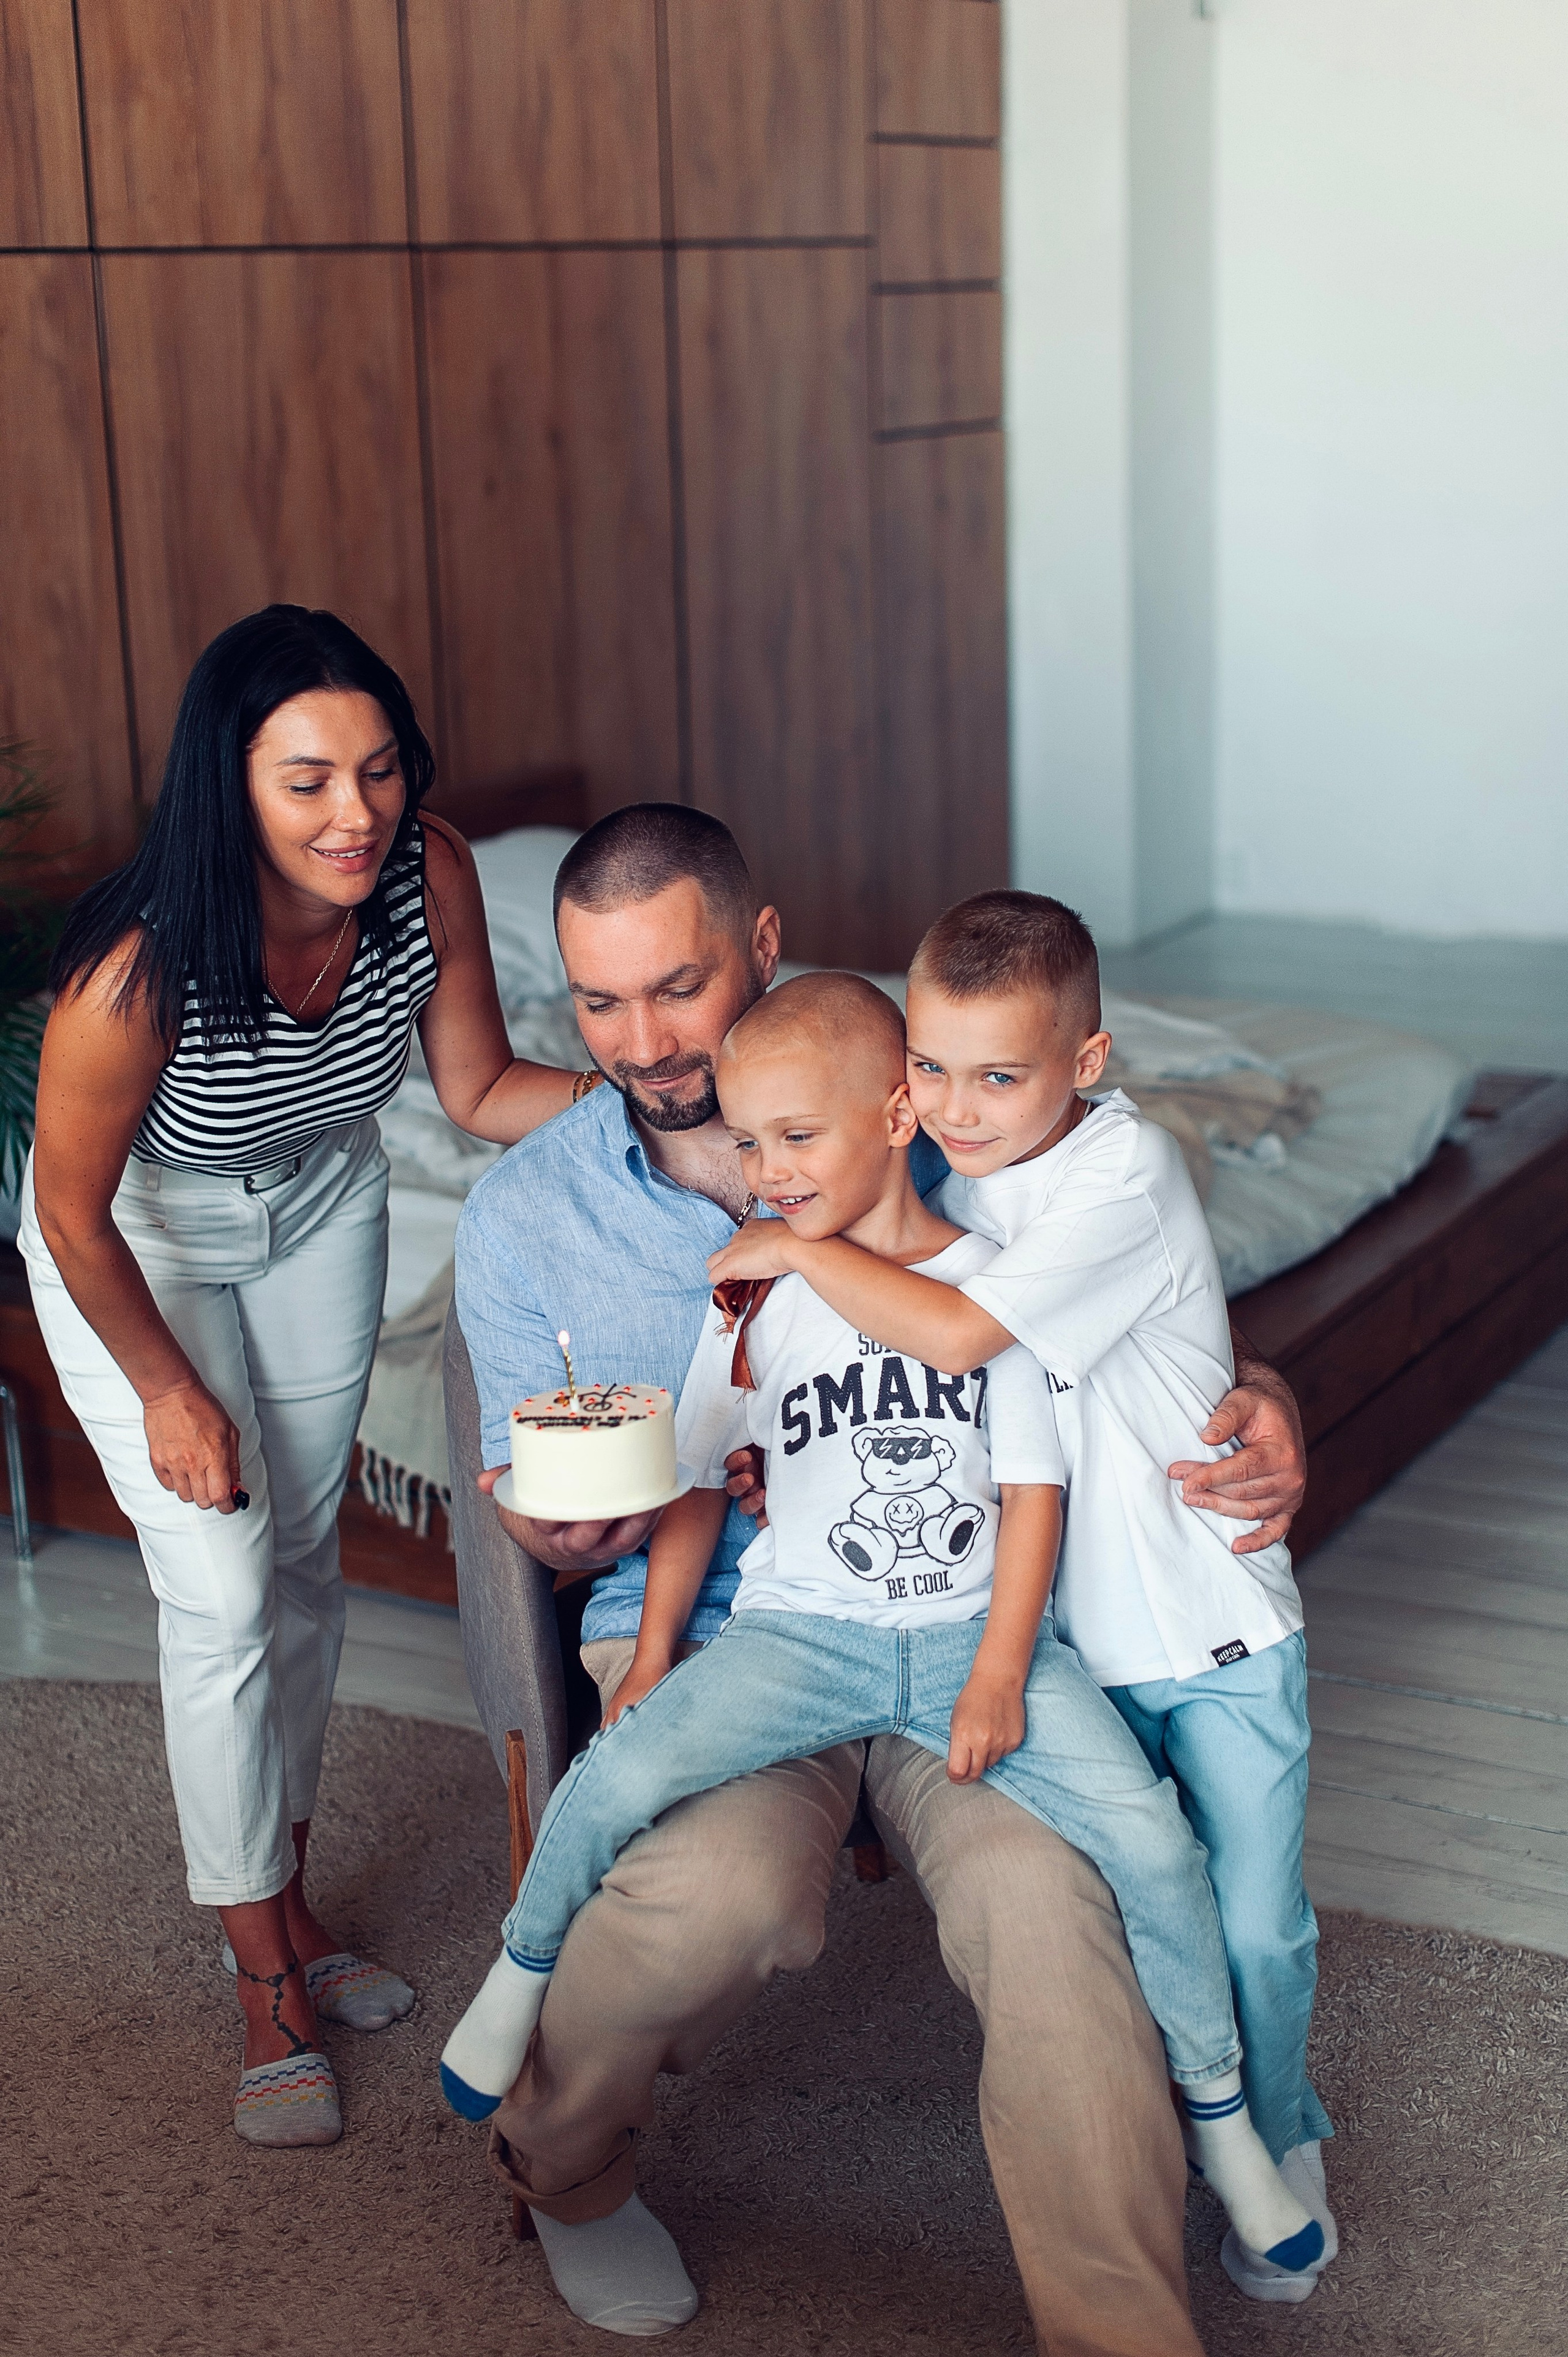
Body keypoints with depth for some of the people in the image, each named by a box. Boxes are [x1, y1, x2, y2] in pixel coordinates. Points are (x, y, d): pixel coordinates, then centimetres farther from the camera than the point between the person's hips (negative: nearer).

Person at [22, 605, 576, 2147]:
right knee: (222, 1598, -5)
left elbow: (481, 1089, -12)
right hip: (137, 1246, -4)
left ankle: (286, 1895, 35)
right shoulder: (140, 964, -39)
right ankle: (267, 1981, 11)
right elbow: (74, 1211, -23)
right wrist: (168, 1390, -13)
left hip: (318, 1215, 5)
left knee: (304, 1565, 15)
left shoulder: (427, 875, -27)